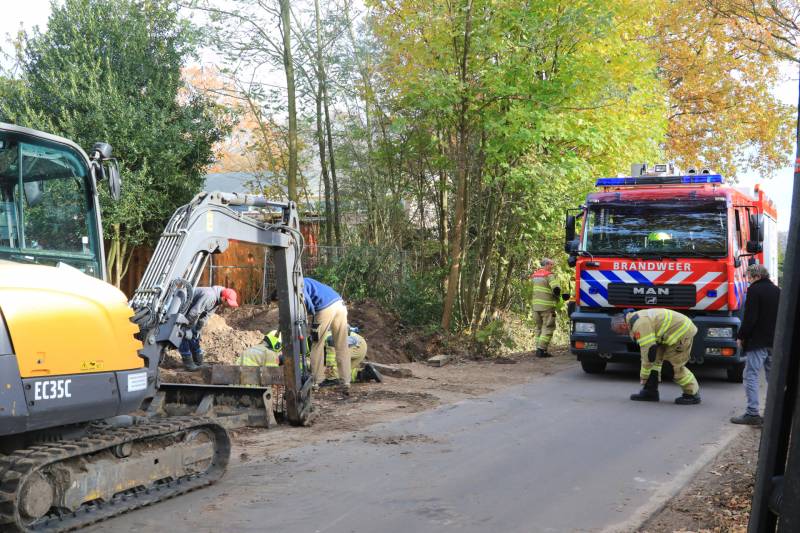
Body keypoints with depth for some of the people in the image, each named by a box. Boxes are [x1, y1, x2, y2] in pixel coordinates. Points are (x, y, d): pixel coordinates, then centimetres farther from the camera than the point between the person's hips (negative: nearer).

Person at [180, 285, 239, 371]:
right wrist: (188, 329, -24)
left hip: (190, 309, 9)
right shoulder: (209, 296, -36)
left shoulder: (217, 300, -6)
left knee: (195, 335, 11)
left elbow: (205, 316, 3)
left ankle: (198, 362, 17)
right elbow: (194, 312, -34)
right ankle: (187, 361, -5)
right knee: (185, 335, -11)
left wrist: (198, 330, 3)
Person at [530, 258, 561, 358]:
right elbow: (556, 289, -20)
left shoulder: (534, 275, 14)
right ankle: (541, 349, -8)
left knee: (538, 327, 15)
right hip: (547, 305, -7)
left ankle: (538, 348, 15)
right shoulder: (549, 275, -11)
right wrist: (557, 297, -1)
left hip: (535, 305, 7)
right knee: (547, 328, -2)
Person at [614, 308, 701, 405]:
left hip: (683, 331, -10)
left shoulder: (639, 324, -23)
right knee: (656, 358, 7)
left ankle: (693, 394, 11)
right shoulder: (636, 319, 10)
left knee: (675, 366, -5)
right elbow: (646, 346, 18)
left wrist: (643, 375, -11)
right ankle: (650, 392, 8)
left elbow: (649, 349, -22)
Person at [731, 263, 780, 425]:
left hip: (757, 342, -8)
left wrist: (741, 336, -5)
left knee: (751, 376, -7)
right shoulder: (777, 291, 14)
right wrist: (776, 336, 20)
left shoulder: (755, 290, -11)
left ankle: (752, 413, -12)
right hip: (775, 342, 8)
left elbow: (749, 318, -16)